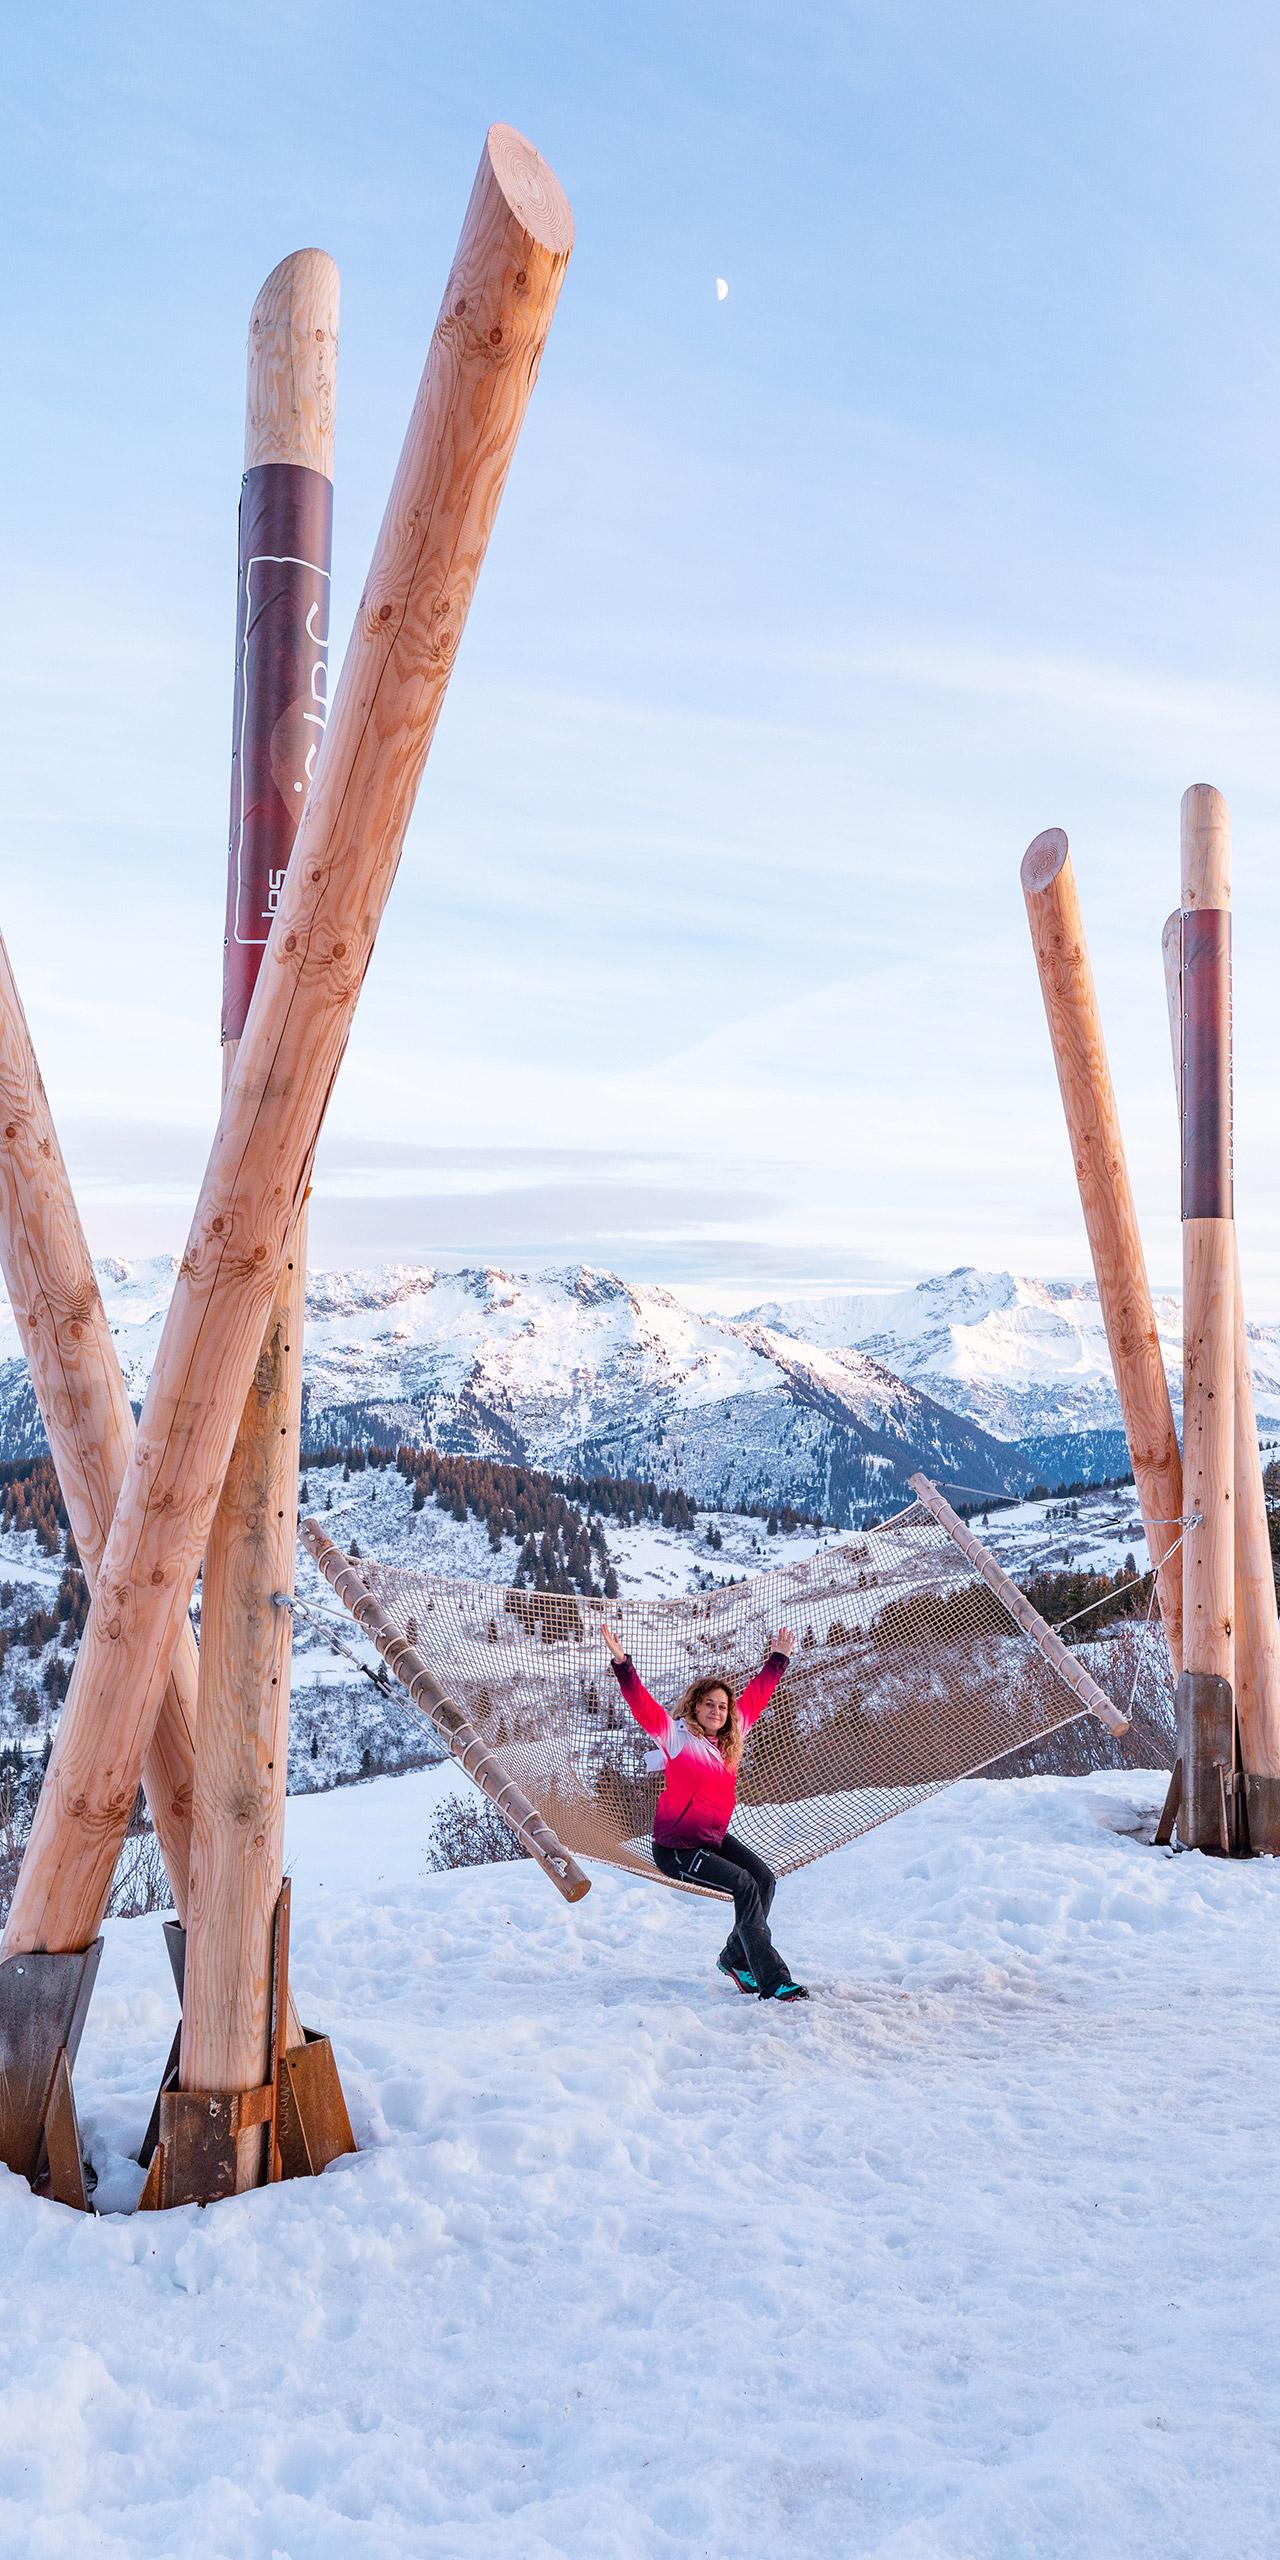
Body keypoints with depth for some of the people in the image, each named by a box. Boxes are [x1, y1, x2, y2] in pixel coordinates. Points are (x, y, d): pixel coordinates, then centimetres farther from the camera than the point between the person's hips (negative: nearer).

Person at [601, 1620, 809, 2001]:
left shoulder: (730, 1736, 5)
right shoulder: (677, 1735, -13)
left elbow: (754, 1697, 18)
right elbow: (643, 1706, -25)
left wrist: (778, 1659, 26)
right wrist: (622, 1664, -38)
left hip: (715, 1837, 8)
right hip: (676, 1847, -8)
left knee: (764, 1878, -7)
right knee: (745, 1886, -19)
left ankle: (736, 1958, 13)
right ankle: (773, 1982, -15)